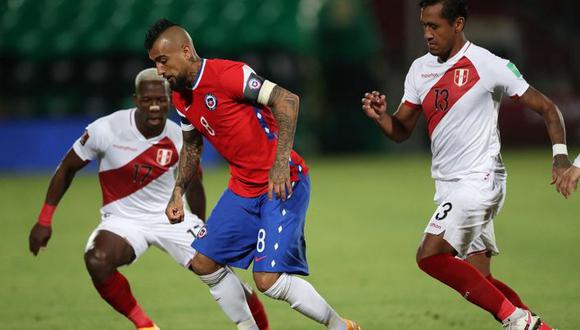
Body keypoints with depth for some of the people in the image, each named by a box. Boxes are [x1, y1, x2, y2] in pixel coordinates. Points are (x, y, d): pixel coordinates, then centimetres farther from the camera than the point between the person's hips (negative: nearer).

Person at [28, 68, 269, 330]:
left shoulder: (180, 139, -10)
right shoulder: (106, 130, -16)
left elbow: (194, 185, 10)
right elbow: (66, 169, -1)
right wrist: (44, 221, 0)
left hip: (170, 215, 1)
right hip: (123, 218, -1)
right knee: (97, 260, -32)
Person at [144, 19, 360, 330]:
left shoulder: (225, 74, -20)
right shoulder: (181, 97, 8)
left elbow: (287, 100, -25)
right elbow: (191, 145, 25)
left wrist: (281, 162, -30)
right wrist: (177, 193, 15)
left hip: (282, 184, -9)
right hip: (243, 187, 9)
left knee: (268, 279, -16)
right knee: (204, 262, 9)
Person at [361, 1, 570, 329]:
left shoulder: (489, 66, -11)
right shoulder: (421, 69, 8)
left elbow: (547, 107, -6)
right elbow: (402, 130, 12)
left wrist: (561, 156, -18)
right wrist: (381, 116, -9)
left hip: (479, 179, -7)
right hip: (449, 185, 7)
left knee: (430, 255, -20)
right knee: (479, 281, 6)